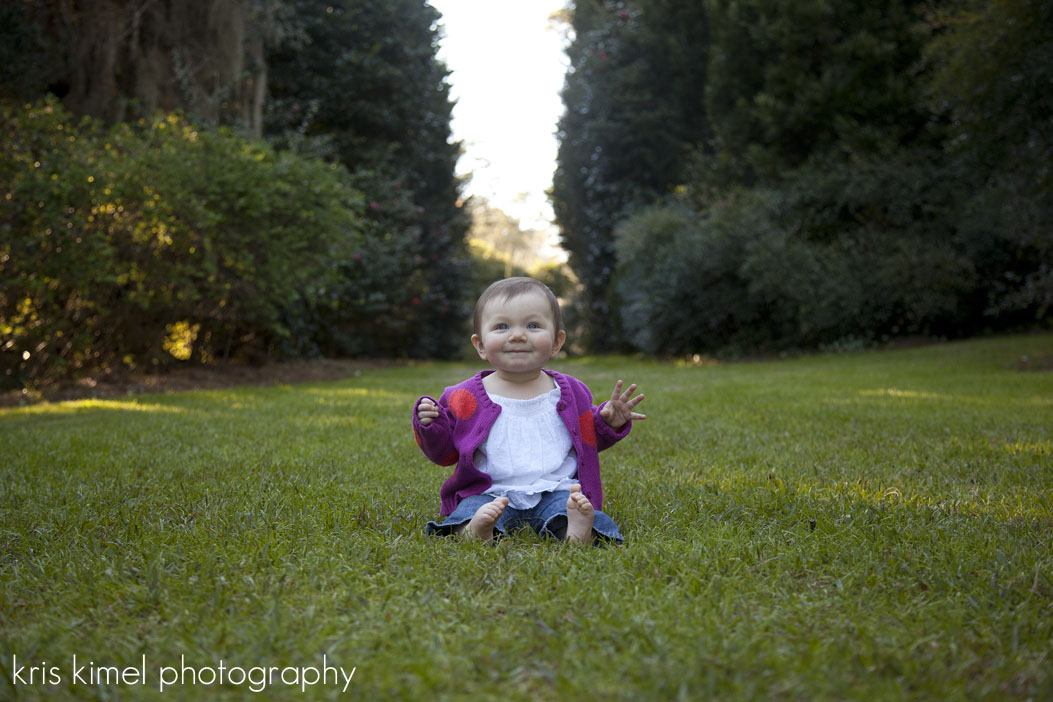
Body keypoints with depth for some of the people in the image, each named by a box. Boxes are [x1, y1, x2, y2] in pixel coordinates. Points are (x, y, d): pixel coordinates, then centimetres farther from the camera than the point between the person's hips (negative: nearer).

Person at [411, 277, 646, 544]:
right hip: (488, 494, -1)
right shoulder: (466, 398, 5)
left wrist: (610, 422, 4)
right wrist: (430, 425, -8)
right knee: (470, 511, -32)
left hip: (556, 490, 1)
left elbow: (589, 437, 24)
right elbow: (444, 451, 11)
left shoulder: (570, 393, 11)